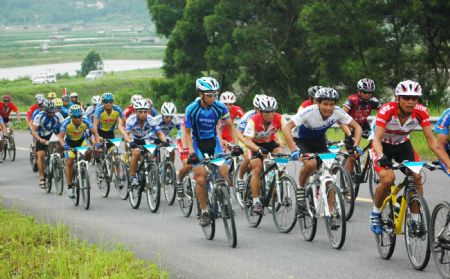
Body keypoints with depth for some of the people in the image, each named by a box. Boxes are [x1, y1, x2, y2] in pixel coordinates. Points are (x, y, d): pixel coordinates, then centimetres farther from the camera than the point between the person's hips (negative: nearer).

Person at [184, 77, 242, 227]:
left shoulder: (219, 107, -13)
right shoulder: (192, 109, -19)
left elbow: (231, 126, -3)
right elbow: (187, 132, -11)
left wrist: (236, 145, -16)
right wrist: (191, 152, -23)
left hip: (213, 142, 2)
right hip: (198, 144, -2)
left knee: (224, 172, -17)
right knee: (201, 179, -14)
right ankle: (204, 212, -1)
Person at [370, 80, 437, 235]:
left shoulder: (421, 112, -24)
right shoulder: (387, 110, -33)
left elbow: (431, 139, -22)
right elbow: (377, 138, -38)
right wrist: (381, 157, -57)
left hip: (403, 145, 3)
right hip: (383, 146, -3)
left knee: (417, 177, -17)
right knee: (388, 178, -26)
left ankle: (416, 220, -2)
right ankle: (375, 213, -1)